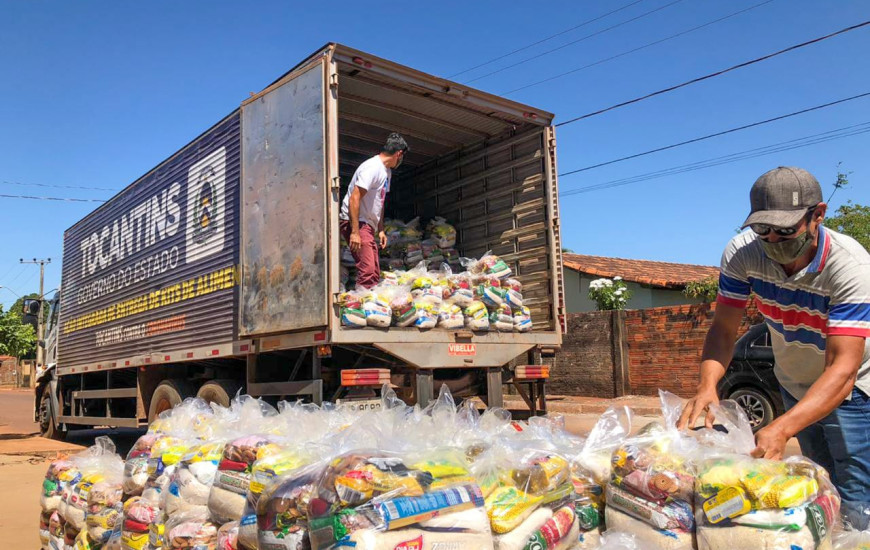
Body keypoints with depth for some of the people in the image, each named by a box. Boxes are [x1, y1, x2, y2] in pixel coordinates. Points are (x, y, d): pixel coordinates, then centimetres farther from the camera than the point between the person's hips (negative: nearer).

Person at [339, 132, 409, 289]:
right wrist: (355, 232, -25)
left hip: (368, 225, 10)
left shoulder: (387, 171, 16)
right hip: (354, 222, -10)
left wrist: (380, 229, 18)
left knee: (375, 273, 8)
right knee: (368, 270, -19)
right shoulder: (372, 167, -16)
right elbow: (354, 198, -22)